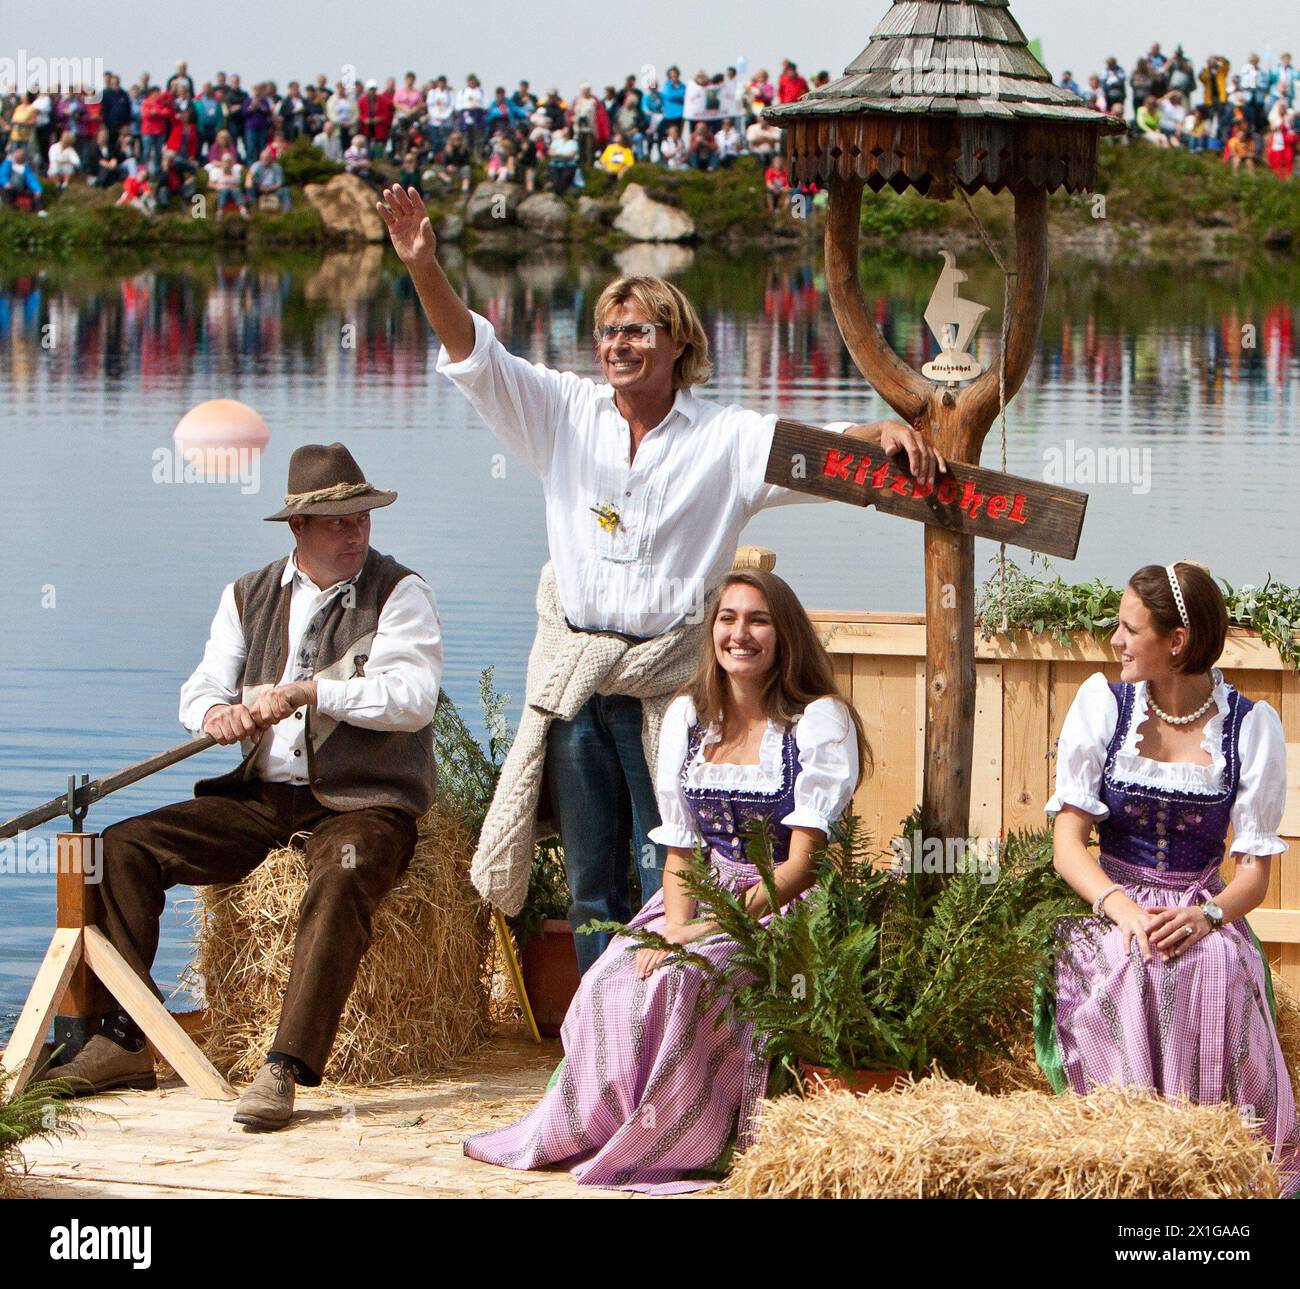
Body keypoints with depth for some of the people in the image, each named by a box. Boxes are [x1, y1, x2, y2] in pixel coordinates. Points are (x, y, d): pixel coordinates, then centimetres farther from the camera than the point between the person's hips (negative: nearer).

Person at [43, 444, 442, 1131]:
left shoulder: (399, 592, -1)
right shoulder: (249, 596, 14)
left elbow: (413, 698, -16)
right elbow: (200, 690, 9)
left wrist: (308, 691, -25)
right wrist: (216, 712, -16)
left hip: (363, 801, -5)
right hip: (265, 796, 5)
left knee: (341, 879, -39)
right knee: (125, 846, -8)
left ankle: (285, 1069, -40)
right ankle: (123, 1041, -6)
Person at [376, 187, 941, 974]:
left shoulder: (727, 439, 3)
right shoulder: (566, 413, 8)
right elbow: (475, 356, 1)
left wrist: (886, 435, -26)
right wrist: (425, 267, -14)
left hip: (668, 685, -3)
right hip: (574, 678, 3)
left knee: (670, 885, -6)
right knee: (592, 886, 9)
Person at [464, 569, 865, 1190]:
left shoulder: (820, 721, -6)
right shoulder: (687, 716, 11)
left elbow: (803, 861, -12)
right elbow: (679, 846, 10)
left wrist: (717, 926, -22)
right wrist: (678, 924, -10)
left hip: (780, 909, -5)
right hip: (702, 902, 5)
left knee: (676, 981, -33)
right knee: (613, 980, -25)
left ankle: (671, 1144, -17)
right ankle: (588, 1131, -13)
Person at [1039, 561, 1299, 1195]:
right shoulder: (1102, 703, 3)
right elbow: (1068, 841, -2)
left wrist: (1205, 915, -22)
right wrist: (1120, 906, -23)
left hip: (1202, 913, 0)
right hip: (1114, 912, 0)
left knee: (1214, 970, -36)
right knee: (1129, 970, -35)